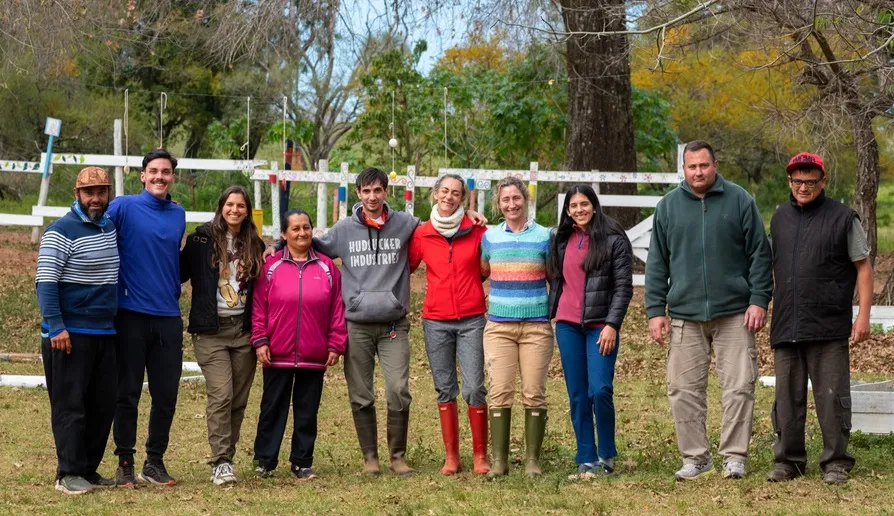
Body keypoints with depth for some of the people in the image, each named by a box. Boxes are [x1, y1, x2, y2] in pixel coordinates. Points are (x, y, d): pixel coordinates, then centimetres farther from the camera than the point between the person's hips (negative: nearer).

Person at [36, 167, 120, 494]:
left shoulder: (111, 227, 13)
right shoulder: (61, 231, -9)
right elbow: (45, 282, -14)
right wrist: (56, 327, -21)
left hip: (105, 333, 7)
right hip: (70, 335, -7)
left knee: (103, 405, 8)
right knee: (70, 405, -4)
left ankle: (88, 470, 17)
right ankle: (69, 474, -1)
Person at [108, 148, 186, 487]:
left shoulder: (178, 214, 11)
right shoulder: (124, 207, -5)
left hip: (168, 318, 4)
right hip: (132, 315, -4)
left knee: (166, 395, 6)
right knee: (128, 392, 2)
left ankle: (155, 462, 18)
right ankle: (125, 462, 12)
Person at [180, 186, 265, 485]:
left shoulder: (254, 246, 12)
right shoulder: (201, 240, 0)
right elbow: (179, 272, -4)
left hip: (243, 330, 4)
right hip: (211, 330, -4)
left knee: (239, 399, 5)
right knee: (221, 395, -14)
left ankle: (226, 458, 15)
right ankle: (221, 463, -10)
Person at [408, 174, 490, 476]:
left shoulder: (476, 231, 1)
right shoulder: (422, 234, 4)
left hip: (471, 320, -2)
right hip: (436, 322, 2)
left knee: (474, 389, -6)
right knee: (445, 390, 6)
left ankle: (480, 455, 4)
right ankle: (451, 457, 13)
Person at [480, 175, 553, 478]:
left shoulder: (544, 236, 5)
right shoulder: (490, 237, 8)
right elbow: (481, 273, 22)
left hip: (537, 326, -1)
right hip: (499, 325, 1)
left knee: (534, 394, -2)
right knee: (500, 393, -5)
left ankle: (532, 459, 6)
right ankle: (499, 460, 0)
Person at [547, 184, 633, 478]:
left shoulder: (614, 239, -3)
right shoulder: (562, 240, 12)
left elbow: (624, 286, -6)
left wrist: (612, 325, -13)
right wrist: (552, 316, 13)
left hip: (600, 326, -5)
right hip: (568, 326, 5)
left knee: (600, 390, -14)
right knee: (577, 396, 4)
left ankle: (607, 456, 4)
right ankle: (586, 459, 10)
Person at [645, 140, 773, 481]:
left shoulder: (739, 201, 3)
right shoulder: (669, 206, 8)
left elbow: (759, 254, 3)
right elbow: (657, 262, 10)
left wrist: (759, 300, -4)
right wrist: (655, 310, 3)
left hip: (734, 313, -2)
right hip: (684, 315, 2)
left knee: (739, 387, -2)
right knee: (683, 390, 2)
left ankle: (734, 456, 7)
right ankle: (695, 458, 13)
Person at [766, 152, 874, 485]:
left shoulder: (843, 218, -1)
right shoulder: (780, 218, 14)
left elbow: (863, 267, -1)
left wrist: (864, 315, -8)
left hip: (829, 330, -4)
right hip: (786, 328, 5)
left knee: (832, 397, -2)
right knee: (787, 398, 8)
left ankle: (836, 461, 7)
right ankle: (789, 460, 17)